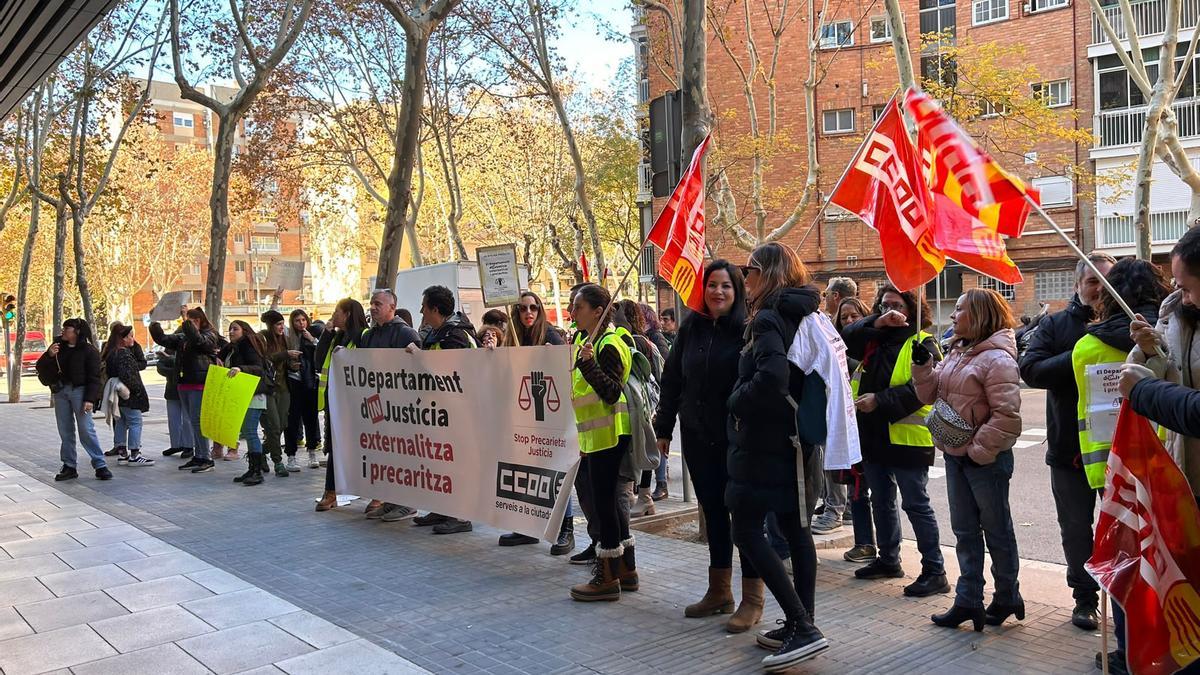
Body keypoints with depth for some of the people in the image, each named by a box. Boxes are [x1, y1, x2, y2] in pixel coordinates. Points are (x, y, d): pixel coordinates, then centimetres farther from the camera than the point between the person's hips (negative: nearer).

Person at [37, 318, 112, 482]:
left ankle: (100, 465, -6)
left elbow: (94, 377, -6)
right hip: (60, 391, 6)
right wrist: (49, 355, -8)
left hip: (80, 390, -5)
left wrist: (89, 399, -14)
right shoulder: (58, 347, 14)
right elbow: (41, 368, 11)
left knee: (86, 430, -9)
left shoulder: (89, 351, -2)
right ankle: (69, 467, 14)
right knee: (65, 431, 8)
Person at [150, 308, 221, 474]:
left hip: (199, 385, -8)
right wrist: (154, 323, -1)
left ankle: (207, 459, -6)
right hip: (184, 384, 8)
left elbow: (198, 340, -26)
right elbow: (162, 339, 13)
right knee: (193, 422, 12)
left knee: (197, 421, -10)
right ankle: (198, 457, 19)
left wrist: (186, 321, -28)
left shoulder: (210, 336, -5)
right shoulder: (182, 337, 16)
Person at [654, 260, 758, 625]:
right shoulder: (690, 328, 5)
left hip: (736, 438, -5)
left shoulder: (747, 330, -9)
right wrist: (663, 428, 8)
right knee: (713, 510, 14)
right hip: (697, 437, 5)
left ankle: (752, 598, 13)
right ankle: (719, 592, 27)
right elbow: (672, 380, 8)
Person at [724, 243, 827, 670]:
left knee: (747, 530, -5)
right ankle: (801, 626, 19)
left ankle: (803, 628, -8)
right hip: (796, 437, 10)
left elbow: (772, 378, -30)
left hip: (765, 441, -9)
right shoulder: (802, 316, 12)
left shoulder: (768, 319, -16)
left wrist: (738, 402, -14)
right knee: (794, 528, 12)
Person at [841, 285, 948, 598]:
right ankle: (888, 560, 33)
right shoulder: (873, 339, 11)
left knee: (916, 504, -2)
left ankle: (935, 571, 7)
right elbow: (845, 340, -5)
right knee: (881, 501, 18)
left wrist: (879, 400, -23)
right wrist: (877, 323, -14)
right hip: (875, 434, 7)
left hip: (907, 437, -7)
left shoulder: (922, 344, -9)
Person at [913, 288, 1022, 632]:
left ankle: (1007, 597, 26)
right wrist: (923, 365, -4)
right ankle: (968, 601, 21)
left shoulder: (997, 359, -18)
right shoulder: (955, 354, 10)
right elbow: (931, 394, 10)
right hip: (955, 455, 9)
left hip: (986, 459, -8)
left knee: (997, 531, 9)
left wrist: (979, 450, -21)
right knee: (965, 531, 13)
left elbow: (1007, 416, -23)